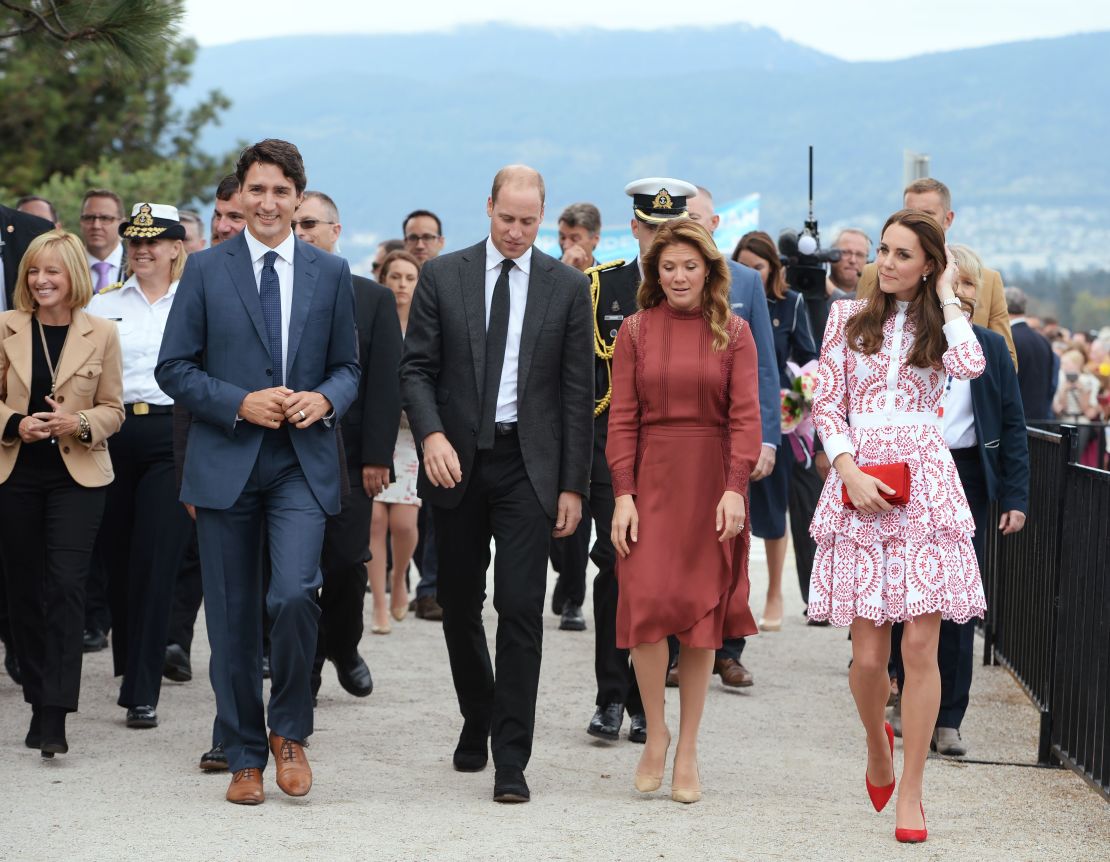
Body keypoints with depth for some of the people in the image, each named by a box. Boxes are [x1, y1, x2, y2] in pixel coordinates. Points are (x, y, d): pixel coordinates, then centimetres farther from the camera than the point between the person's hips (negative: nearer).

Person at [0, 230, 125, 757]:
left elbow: (113, 409, 4)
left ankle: (55, 716, -15)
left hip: (78, 476, -2)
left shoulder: (101, 334, 0)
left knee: (66, 585, -13)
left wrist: (79, 423, -16)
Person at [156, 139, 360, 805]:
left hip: (303, 462, 0)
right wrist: (241, 403, -12)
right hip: (227, 464, 0)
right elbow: (174, 368, 2)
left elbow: (349, 367, 12)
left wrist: (324, 399, -9)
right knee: (232, 618, 4)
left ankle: (290, 730, 4)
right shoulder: (206, 271, 3)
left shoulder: (331, 273, 8)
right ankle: (244, 757, 17)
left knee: (294, 594, -19)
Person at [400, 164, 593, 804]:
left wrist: (573, 485, -1)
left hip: (528, 465, -2)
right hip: (458, 462, 2)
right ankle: (478, 721, 34)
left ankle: (511, 760, -6)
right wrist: (431, 434, -16)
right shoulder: (442, 277, 4)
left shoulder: (568, 287, 3)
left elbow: (578, 392, 3)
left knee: (521, 609, -8)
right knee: (459, 605, 11)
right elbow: (417, 367, 2)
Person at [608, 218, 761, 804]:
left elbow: (746, 416, -3)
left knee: (703, 614, 3)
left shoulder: (734, 335, 3)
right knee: (648, 602, -11)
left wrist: (735, 488, -14)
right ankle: (655, 733, 8)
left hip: (712, 486, 0)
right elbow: (622, 419, 2)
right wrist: (623, 493, -7)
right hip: (651, 479, 0)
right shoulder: (636, 332, 5)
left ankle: (687, 751, 12)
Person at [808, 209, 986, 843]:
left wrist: (947, 298, 0)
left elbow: (970, 366, -12)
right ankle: (877, 738, 30)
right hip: (859, 484, 1)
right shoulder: (848, 319, 12)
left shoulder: (941, 325, 11)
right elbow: (827, 405, 6)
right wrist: (849, 472, -8)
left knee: (920, 645, -7)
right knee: (869, 653, -3)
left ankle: (910, 792, 0)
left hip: (925, 489, 0)